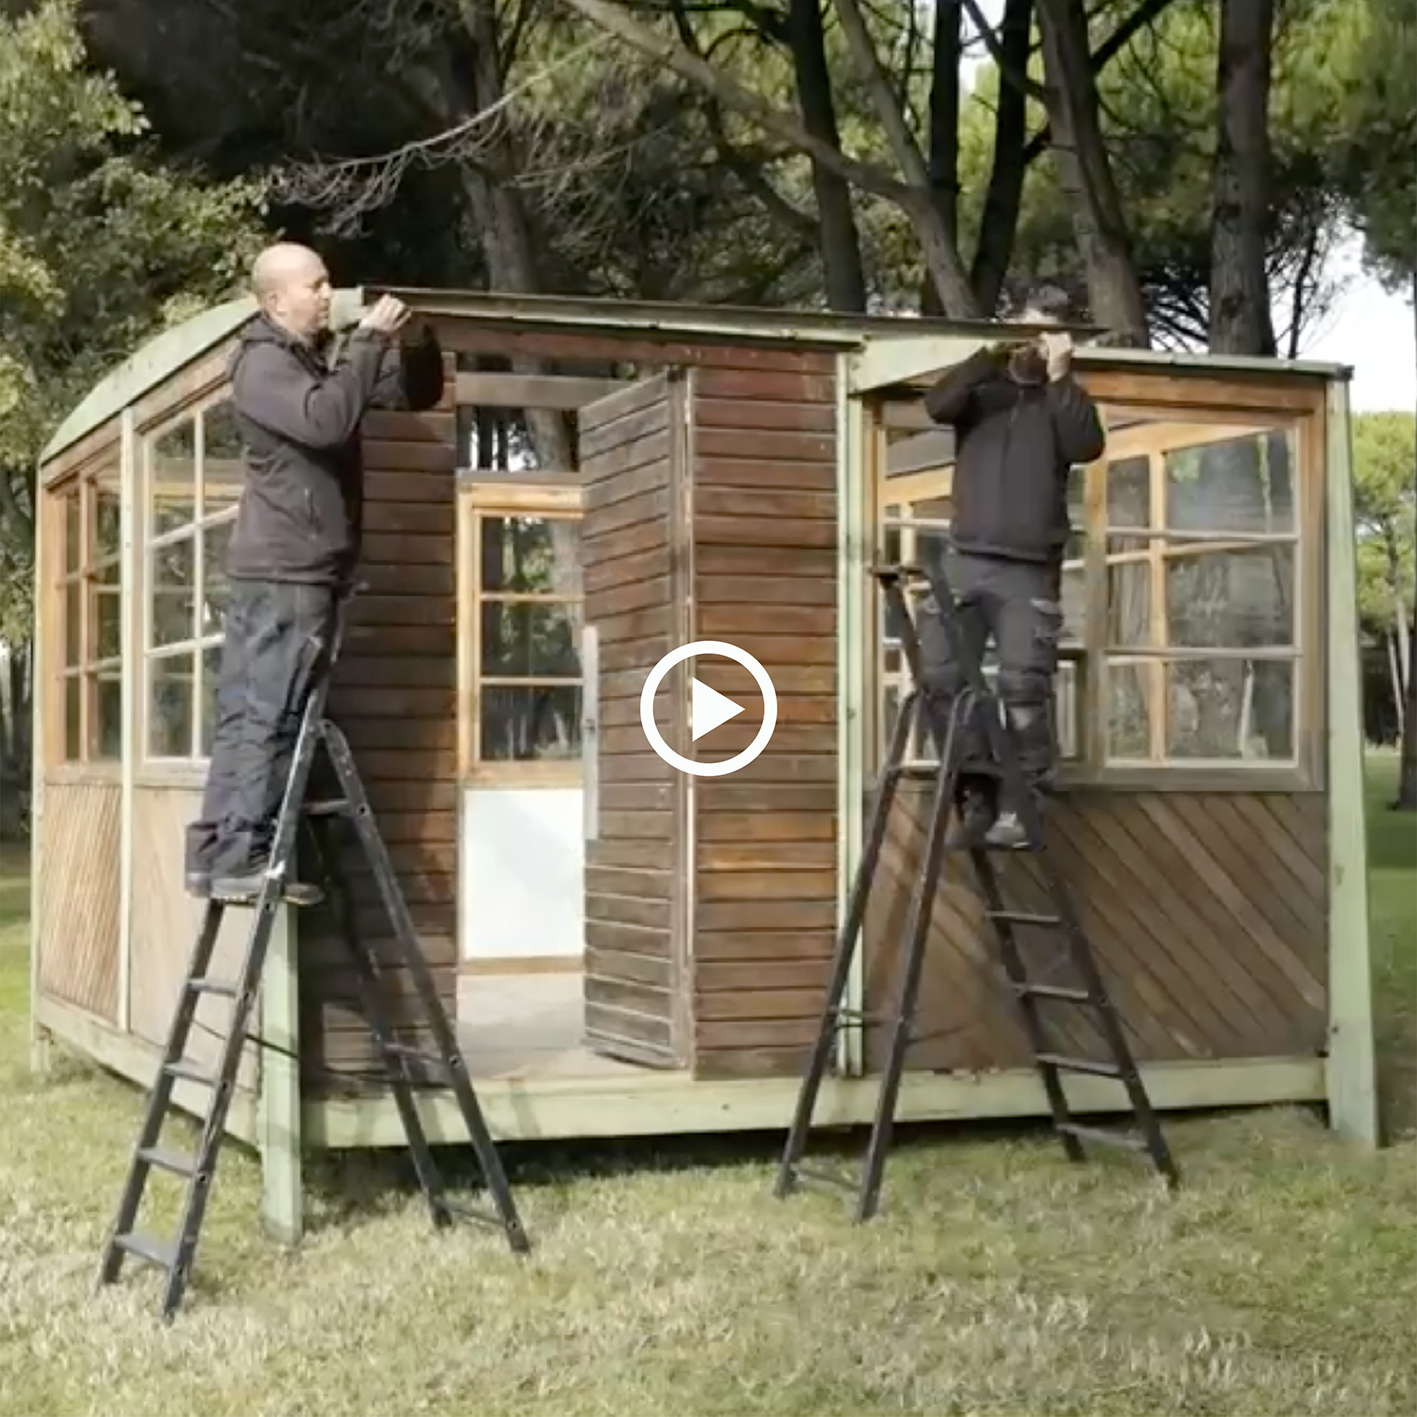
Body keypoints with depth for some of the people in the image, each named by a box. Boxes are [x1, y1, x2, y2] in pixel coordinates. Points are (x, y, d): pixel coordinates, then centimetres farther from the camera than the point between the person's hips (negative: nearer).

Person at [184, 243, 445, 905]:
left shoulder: (325, 354, 16)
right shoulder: (262, 362, -9)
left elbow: (417, 392, 18)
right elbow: (326, 420, -27)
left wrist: (418, 341, 0)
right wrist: (368, 341, -21)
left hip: (298, 569, 9)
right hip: (285, 570, -9)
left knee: (244, 714, 8)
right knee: (269, 716, -10)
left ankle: (214, 852, 11)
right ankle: (242, 857, -9)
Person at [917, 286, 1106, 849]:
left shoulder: (1065, 399, 14)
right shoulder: (983, 389, 15)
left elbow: (1087, 446, -6)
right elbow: (938, 405, -5)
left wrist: (1060, 377, -8)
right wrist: (990, 356, -12)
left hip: (1031, 570, -2)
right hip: (965, 560, 2)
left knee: (1024, 686, -11)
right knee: (941, 674, -6)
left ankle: (1018, 807, -8)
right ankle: (977, 793, 3)